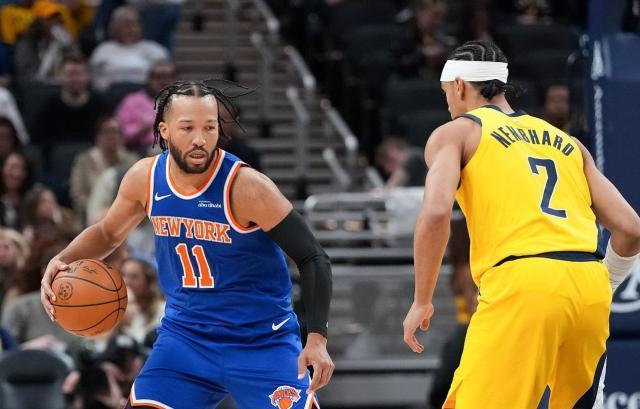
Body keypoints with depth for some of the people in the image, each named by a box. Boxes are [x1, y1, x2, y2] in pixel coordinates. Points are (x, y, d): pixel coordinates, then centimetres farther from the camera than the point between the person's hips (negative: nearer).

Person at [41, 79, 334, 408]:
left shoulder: (245, 187, -20)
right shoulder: (145, 178, -6)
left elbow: (312, 260, -15)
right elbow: (108, 233, 16)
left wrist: (317, 338, -24)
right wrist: (62, 261, -4)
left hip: (262, 341, -4)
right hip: (184, 334, 4)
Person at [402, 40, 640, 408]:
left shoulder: (455, 132, 13)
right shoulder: (567, 142, 26)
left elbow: (436, 214, -6)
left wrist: (422, 302, 2)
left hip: (521, 284, -5)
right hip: (591, 286, 6)